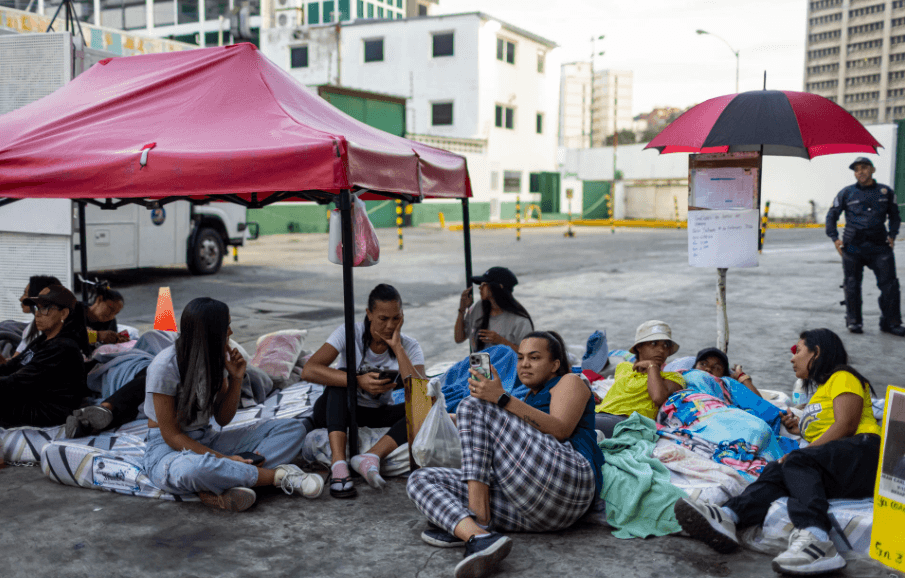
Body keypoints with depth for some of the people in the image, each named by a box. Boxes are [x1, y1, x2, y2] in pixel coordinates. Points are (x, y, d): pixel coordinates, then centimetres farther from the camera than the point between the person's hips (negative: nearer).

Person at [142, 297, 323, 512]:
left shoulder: (217, 359, 4)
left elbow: (223, 419, 7)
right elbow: (171, 435, -16)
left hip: (207, 441, 7)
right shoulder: (165, 366, -17)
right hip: (168, 450, -7)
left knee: (293, 428, -8)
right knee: (193, 470, -46)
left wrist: (236, 379, -9)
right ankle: (279, 475, -26)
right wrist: (222, 459, -24)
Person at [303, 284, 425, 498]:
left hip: (377, 416, 2)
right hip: (337, 413, -2)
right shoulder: (349, 334, -15)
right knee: (341, 378, -33)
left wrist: (397, 347, -25)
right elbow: (308, 370, -29)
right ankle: (338, 464, -46)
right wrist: (359, 381, -37)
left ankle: (371, 456, -42)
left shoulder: (409, 346, -10)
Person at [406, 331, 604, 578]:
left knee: (472, 406, -11)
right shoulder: (529, 399, 38)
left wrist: (502, 399, -13)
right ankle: (478, 537, -35)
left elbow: (561, 431, -6)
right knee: (420, 479, -2)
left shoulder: (570, 382, 17)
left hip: (566, 481, -8)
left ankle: (479, 521, -25)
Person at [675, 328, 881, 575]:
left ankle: (815, 538, -53)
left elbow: (845, 426, -8)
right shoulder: (819, 391, 37)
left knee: (797, 462, -31)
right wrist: (801, 429, 20)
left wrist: (803, 453, -12)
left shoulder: (843, 378, 9)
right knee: (777, 470, -18)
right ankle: (727, 516, -45)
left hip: (863, 453, -7)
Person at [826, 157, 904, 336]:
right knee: (852, 285, 3)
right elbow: (831, 216, 11)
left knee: (889, 284, -3)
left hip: (879, 244, 1)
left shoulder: (886, 192, 10)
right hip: (853, 246, -1)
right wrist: (835, 238, 1)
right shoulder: (846, 193, 6)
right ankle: (854, 321, 15)